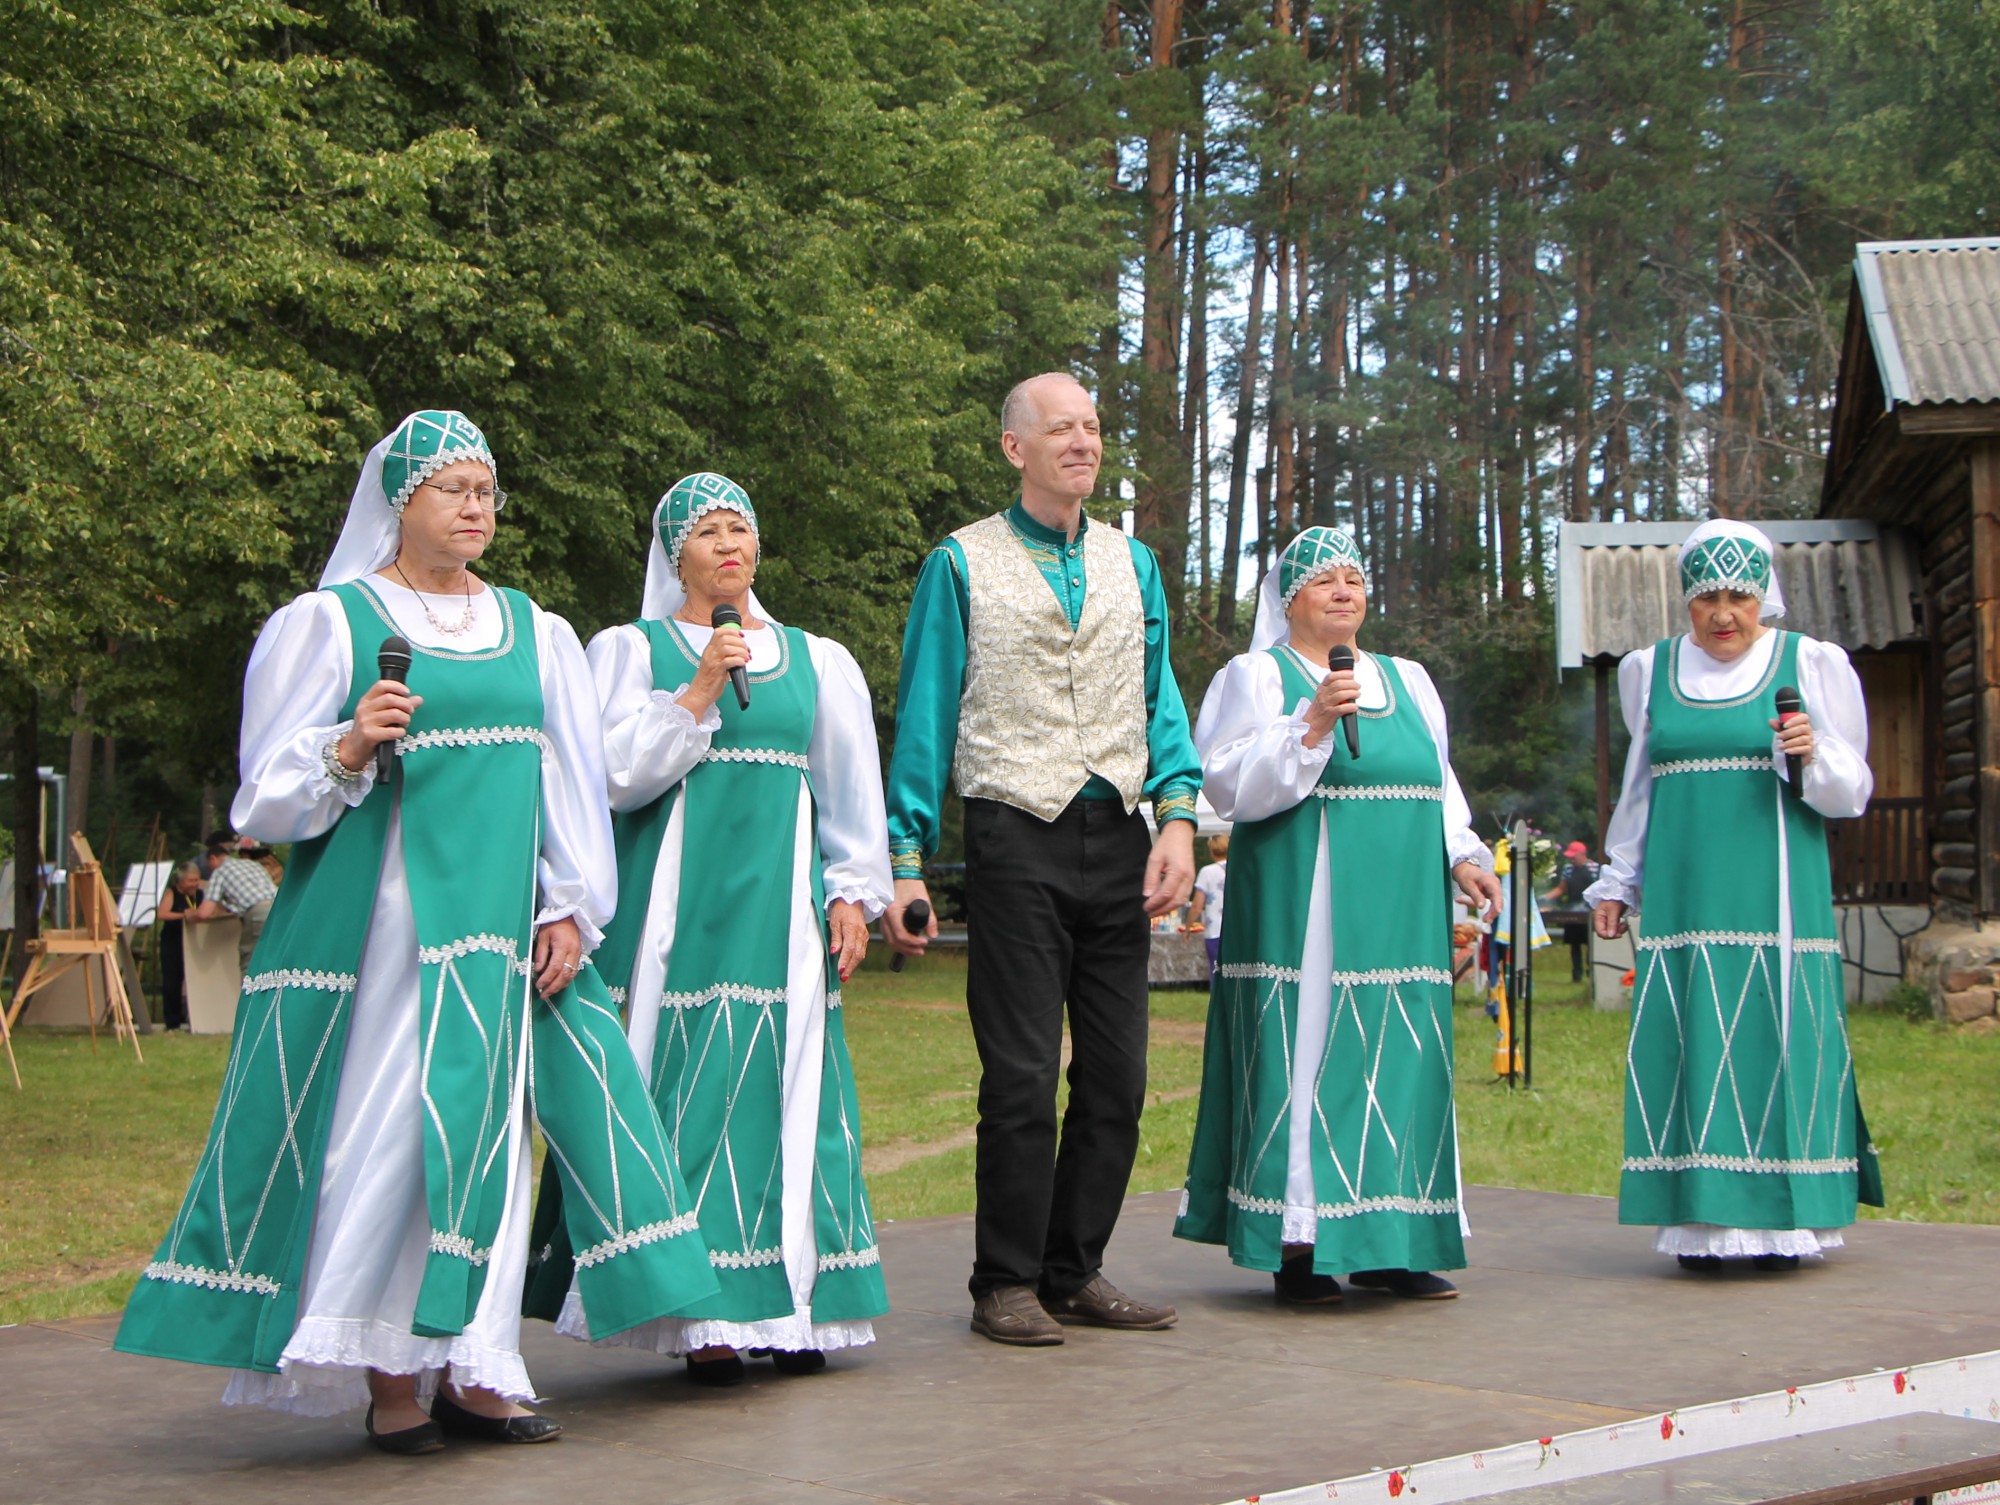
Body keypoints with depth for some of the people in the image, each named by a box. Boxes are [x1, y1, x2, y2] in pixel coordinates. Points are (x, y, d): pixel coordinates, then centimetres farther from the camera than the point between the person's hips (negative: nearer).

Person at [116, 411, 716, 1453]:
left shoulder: (535, 633, 16)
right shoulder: (330, 622, 3)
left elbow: (575, 780, 14)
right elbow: (270, 795, 0)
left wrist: (569, 906, 4)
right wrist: (347, 751, -19)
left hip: (501, 921, 4)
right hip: (377, 920, -4)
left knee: (486, 1124, 1)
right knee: (382, 1124, -8)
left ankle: (467, 1368, 6)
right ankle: (387, 1377, -2)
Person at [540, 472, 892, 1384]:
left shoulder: (815, 659, 17)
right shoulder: (632, 650, 8)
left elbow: (850, 788, 16)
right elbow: (616, 772, -3)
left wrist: (851, 893, 7)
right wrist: (699, 692, -10)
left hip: (783, 900, 3)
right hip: (680, 900, -3)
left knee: (788, 1089, -1)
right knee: (691, 1089, -8)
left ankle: (793, 1308, 2)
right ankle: (703, 1315, -7)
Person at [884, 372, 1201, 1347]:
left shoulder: (1131, 561, 17)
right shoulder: (963, 564, 4)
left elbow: (1158, 698, 14)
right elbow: (925, 716, 4)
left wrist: (1177, 815, -2)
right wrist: (907, 861, -2)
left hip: (1117, 837, 4)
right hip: (1017, 837, -4)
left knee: (1117, 1075, 5)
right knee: (1022, 1076, -5)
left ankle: (1075, 1271, 17)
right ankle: (1007, 1283, 7)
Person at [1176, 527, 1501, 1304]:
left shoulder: (1407, 680, 19)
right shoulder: (1258, 676, 2)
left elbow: (1439, 782, 21)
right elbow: (1230, 786, -8)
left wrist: (1462, 855, 5)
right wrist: (1311, 726, -18)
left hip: (1398, 912, 6)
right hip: (1304, 910, -6)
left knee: (1400, 1058, 4)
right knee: (1306, 1049, -8)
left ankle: (1387, 1244, 11)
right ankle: (1299, 1243, -3)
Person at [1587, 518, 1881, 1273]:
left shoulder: (1810, 664, 4)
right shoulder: (1652, 671, 12)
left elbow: (1852, 792, 4)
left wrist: (1814, 755, -16)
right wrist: (1618, 882, 21)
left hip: (1775, 896, -2)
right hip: (1683, 896, 2)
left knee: (1776, 1040, -5)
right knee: (1690, 1048, -2)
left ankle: (1780, 1221, 3)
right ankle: (1702, 1222, 2)